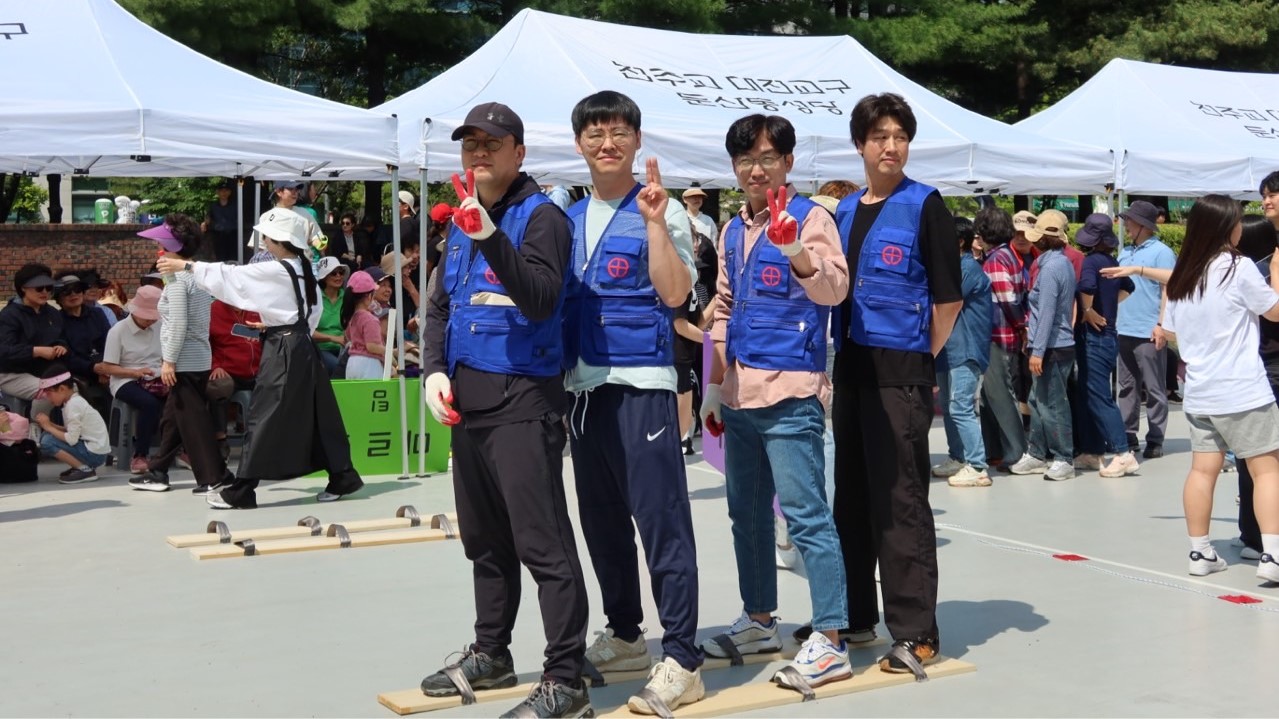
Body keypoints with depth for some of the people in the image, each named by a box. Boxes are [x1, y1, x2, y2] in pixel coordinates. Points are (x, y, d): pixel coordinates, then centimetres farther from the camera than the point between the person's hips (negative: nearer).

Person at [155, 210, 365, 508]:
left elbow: (229, 275, -13)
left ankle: (240, 491, 1)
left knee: (263, 417, -4)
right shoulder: (302, 271, 9)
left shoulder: (274, 272, -16)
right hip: (301, 346, 9)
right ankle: (342, 477, 15)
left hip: (283, 352, -9)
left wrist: (185, 266, -5)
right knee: (316, 414, 12)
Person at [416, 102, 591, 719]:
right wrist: (435, 371, 4)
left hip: (522, 399, -8)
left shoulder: (540, 216, -7)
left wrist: (491, 237, -30)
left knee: (543, 543, -7)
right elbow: (439, 307, 20)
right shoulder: (461, 222, 16)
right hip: (466, 400, 8)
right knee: (484, 538, 18)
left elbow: (541, 299, -21)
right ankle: (490, 655, 32)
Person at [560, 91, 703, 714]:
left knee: (661, 519, -8)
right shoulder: (570, 219, 14)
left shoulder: (659, 211, -3)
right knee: (601, 519, 14)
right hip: (584, 382, 7)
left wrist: (653, 221, -22)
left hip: (641, 382, -7)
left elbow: (675, 293, -16)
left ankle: (681, 661, -4)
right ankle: (624, 636, 29)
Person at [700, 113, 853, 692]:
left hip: (789, 394, -8)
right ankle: (759, 621, 29)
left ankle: (829, 642, -4)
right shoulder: (732, 232, 15)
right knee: (747, 513, 16)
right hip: (740, 397, 8)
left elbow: (834, 290, -21)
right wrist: (715, 388, 20)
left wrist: (794, 248, -37)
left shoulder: (810, 218, -6)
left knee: (806, 515, -8)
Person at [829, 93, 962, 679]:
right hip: (850, 366, 7)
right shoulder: (844, 211, 14)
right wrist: (837, 354, 12)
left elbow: (948, 296, -6)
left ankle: (915, 632, -2)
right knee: (851, 495, 13)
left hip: (900, 371, -7)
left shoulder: (924, 205, -4)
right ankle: (854, 615, 24)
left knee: (900, 500, -7)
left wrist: (922, 358, -1)